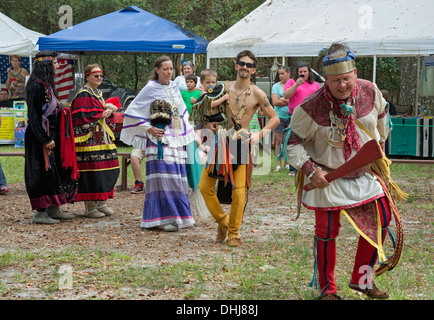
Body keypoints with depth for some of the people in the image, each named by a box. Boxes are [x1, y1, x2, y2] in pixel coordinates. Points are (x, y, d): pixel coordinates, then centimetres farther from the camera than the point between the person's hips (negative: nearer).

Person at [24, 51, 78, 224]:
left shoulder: (46, 85, 14)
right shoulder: (37, 86, -16)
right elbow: (34, 116, -20)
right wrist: (45, 140, -21)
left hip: (50, 136, 10)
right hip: (40, 138, -10)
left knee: (56, 169, 12)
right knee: (43, 172, -6)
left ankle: (53, 209, 19)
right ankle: (40, 212, 0)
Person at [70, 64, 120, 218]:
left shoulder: (98, 94, 19)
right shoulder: (83, 95, -9)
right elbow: (81, 117, -16)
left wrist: (109, 111, 3)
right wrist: (101, 115, -15)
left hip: (102, 138, 9)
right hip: (89, 140, -9)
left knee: (107, 169, 8)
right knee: (91, 170, -9)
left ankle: (101, 202, 18)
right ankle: (89, 207, -4)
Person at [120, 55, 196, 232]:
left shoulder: (174, 87, 14)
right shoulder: (150, 88, -5)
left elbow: (182, 111, 27)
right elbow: (132, 111, -7)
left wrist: (185, 133, 16)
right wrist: (149, 129, -10)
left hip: (176, 138, 7)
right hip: (159, 139, -7)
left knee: (177, 176, 7)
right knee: (163, 175, -11)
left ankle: (177, 215, 14)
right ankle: (161, 218, -9)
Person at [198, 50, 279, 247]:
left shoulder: (257, 94, -2)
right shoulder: (224, 88, 5)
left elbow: (274, 118, 5)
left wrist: (259, 134, -7)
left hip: (241, 144, -3)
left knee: (239, 193, -7)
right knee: (205, 187, 1)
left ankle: (233, 234, 9)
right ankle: (222, 220, 24)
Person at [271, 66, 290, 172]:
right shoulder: (276, 86, 5)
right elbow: (275, 102, -6)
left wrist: (282, 99, -9)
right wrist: (288, 102, -7)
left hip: (291, 116, 0)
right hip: (279, 116, 0)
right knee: (279, 141, -1)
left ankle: (287, 163, 9)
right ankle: (278, 164, 1)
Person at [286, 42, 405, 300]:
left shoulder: (370, 92, -12)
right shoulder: (312, 107, -24)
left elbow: (381, 114, 13)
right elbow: (293, 142, -12)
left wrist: (379, 144, 21)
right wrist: (310, 170, -23)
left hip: (366, 173, 5)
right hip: (329, 178, -4)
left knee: (381, 220, 6)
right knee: (327, 232, 0)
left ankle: (362, 279, 23)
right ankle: (327, 289, 20)